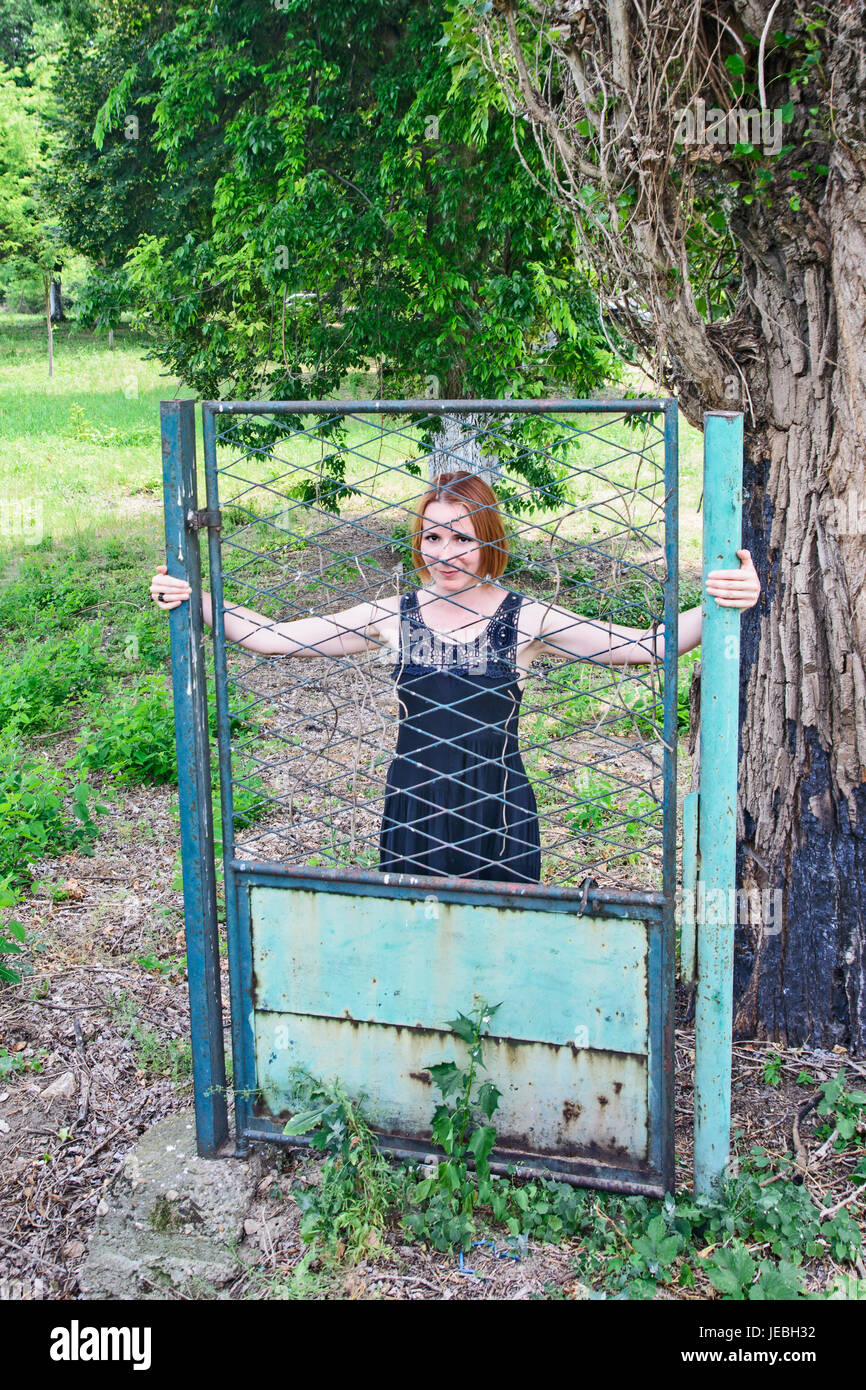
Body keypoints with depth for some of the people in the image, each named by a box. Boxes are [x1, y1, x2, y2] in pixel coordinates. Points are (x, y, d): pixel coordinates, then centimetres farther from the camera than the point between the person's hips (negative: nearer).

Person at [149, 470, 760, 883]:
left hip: (498, 818, -1)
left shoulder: (527, 620, -6)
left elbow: (650, 644, -12)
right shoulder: (393, 616, 0)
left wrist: (718, 607, -27)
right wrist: (195, 601, -6)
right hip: (412, 815, 2)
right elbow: (273, 636, 2)